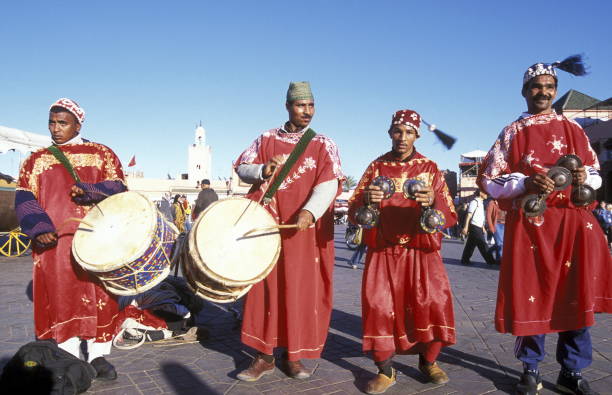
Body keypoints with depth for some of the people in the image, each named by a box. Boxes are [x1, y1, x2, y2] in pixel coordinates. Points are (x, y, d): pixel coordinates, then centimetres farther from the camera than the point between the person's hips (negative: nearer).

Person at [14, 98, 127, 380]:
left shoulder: (102, 154, 11)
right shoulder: (36, 160, 15)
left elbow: (117, 188, 2)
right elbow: (24, 199, 6)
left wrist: (89, 191, -17)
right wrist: (39, 228, -12)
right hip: (54, 239, 1)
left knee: (98, 294, 0)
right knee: (60, 294, 2)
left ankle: (98, 355, 11)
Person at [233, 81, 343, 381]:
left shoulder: (324, 145, 4)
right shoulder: (267, 139, 11)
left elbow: (330, 182, -9)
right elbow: (241, 168, 10)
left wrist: (310, 211, -27)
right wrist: (262, 170, -13)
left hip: (306, 229, -1)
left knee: (302, 289, 2)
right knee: (266, 286, 3)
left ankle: (293, 355, 16)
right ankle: (265, 355, 13)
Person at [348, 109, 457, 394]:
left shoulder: (429, 168, 6)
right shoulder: (376, 167, 7)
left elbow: (450, 215, 0)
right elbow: (353, 212, 3)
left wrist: (433, 201, -23)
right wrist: (365, 199, -21)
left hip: (421, 251, 0)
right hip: (383, 251, 0)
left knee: (433, 301, -11)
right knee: (379, 305, -10)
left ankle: (428, 361, 14)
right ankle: (385, 371, 8)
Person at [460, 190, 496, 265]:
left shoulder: (481, 203, 18)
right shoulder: (474, 202, -11)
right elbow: (469, 215, -16)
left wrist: (483, 227, 25)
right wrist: (465, 227, -20)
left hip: (479, 227, 9)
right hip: (475, 227, -9)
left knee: (471, 244, 10)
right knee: (483, 244, -6)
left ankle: (465, 260, 14)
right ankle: (490, 261, -2)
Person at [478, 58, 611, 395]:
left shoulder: (573, 129, 13)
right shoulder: (512, 133, 6)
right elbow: (490, 181, 1)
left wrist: (585, 177, -7)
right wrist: (526, 183, -15)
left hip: (573, 223, 2)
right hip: (528, 225, -2)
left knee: (576, 295, 2)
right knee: (530, 295, 1)